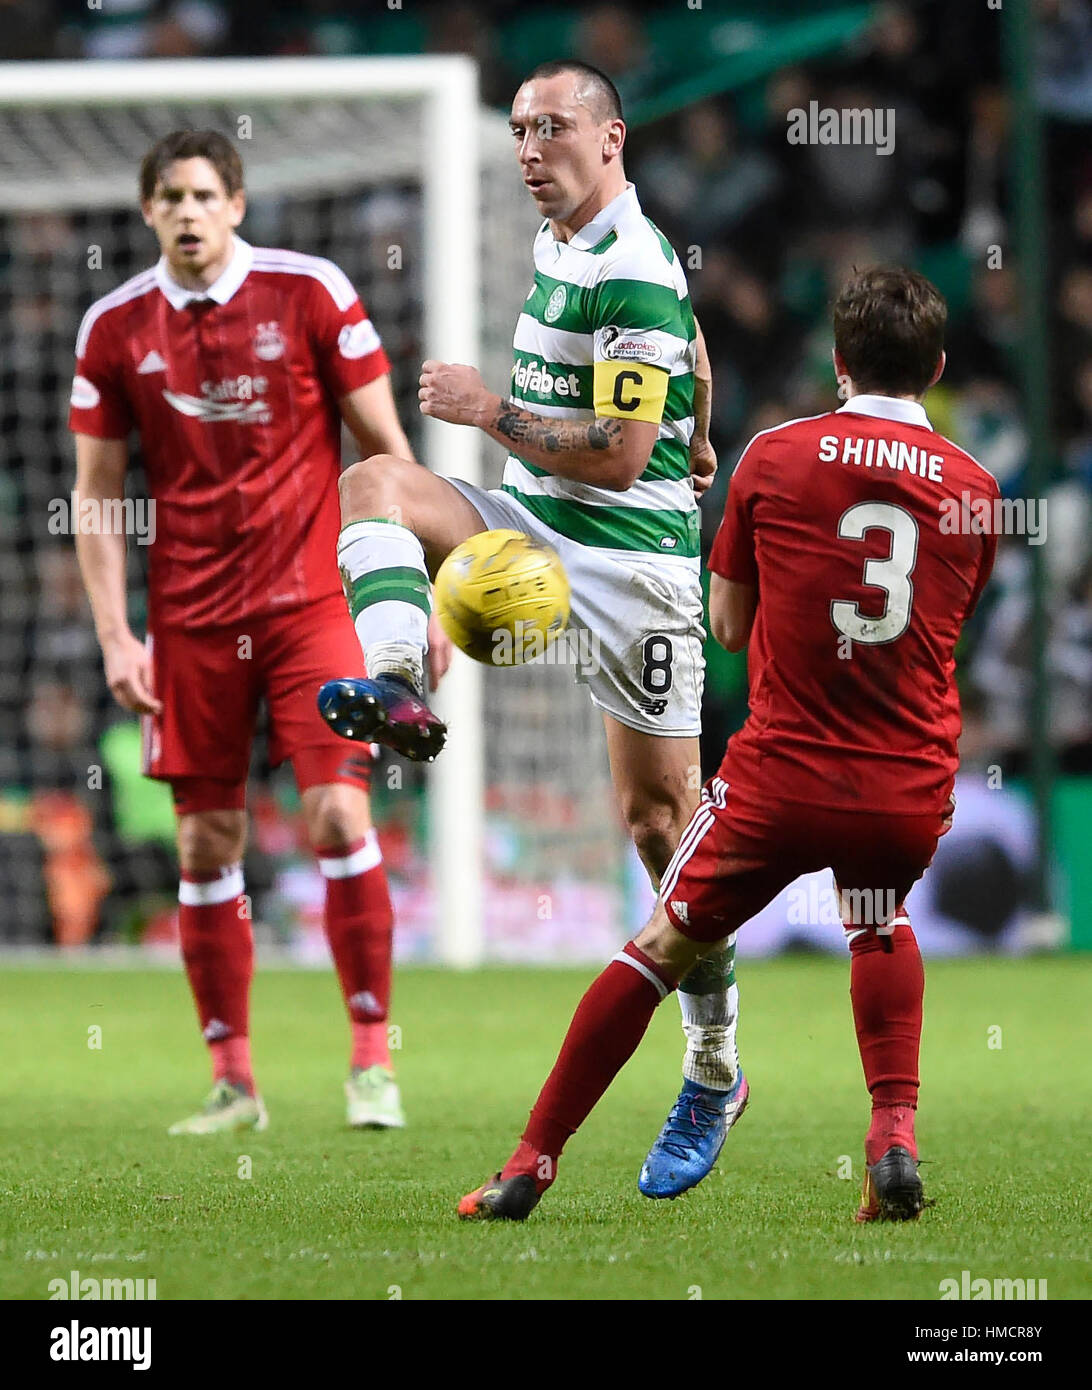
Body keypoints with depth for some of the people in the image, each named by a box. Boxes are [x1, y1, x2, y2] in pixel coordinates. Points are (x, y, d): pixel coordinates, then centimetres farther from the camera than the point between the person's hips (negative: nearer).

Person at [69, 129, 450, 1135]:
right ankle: (233, 1079, 11)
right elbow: (97, 491, 8)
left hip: (310, 598, -2)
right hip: (189, 618, 2)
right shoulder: (115, 326, 3)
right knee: (207, 843, 2)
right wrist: (113, 634, 0)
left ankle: (373, 1059, -2)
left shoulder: (310, 292, -3)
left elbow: (385, 447, 2)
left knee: (339, 816, -12)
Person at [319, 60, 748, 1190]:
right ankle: (397, 688, -37)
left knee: (660, 813, -3)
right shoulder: (562, 241, 10)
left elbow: (619, 457, -22)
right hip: (527, 528, 8)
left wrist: (489, 409, -16)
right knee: (374, 483, -15)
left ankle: (716, 1067, 8)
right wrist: (695, 444, 37)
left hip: (632, 557, -8)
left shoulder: (633, 275, -19)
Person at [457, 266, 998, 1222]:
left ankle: (533, 1163, 16)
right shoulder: (974, 487, 3)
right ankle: (895, 1133, 14)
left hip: (781, 776, -2)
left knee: (664, 947, 14)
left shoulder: (775, 457, -2)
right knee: (880, 927, 32)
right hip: (912, 794, 2)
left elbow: (728, 626, 8)